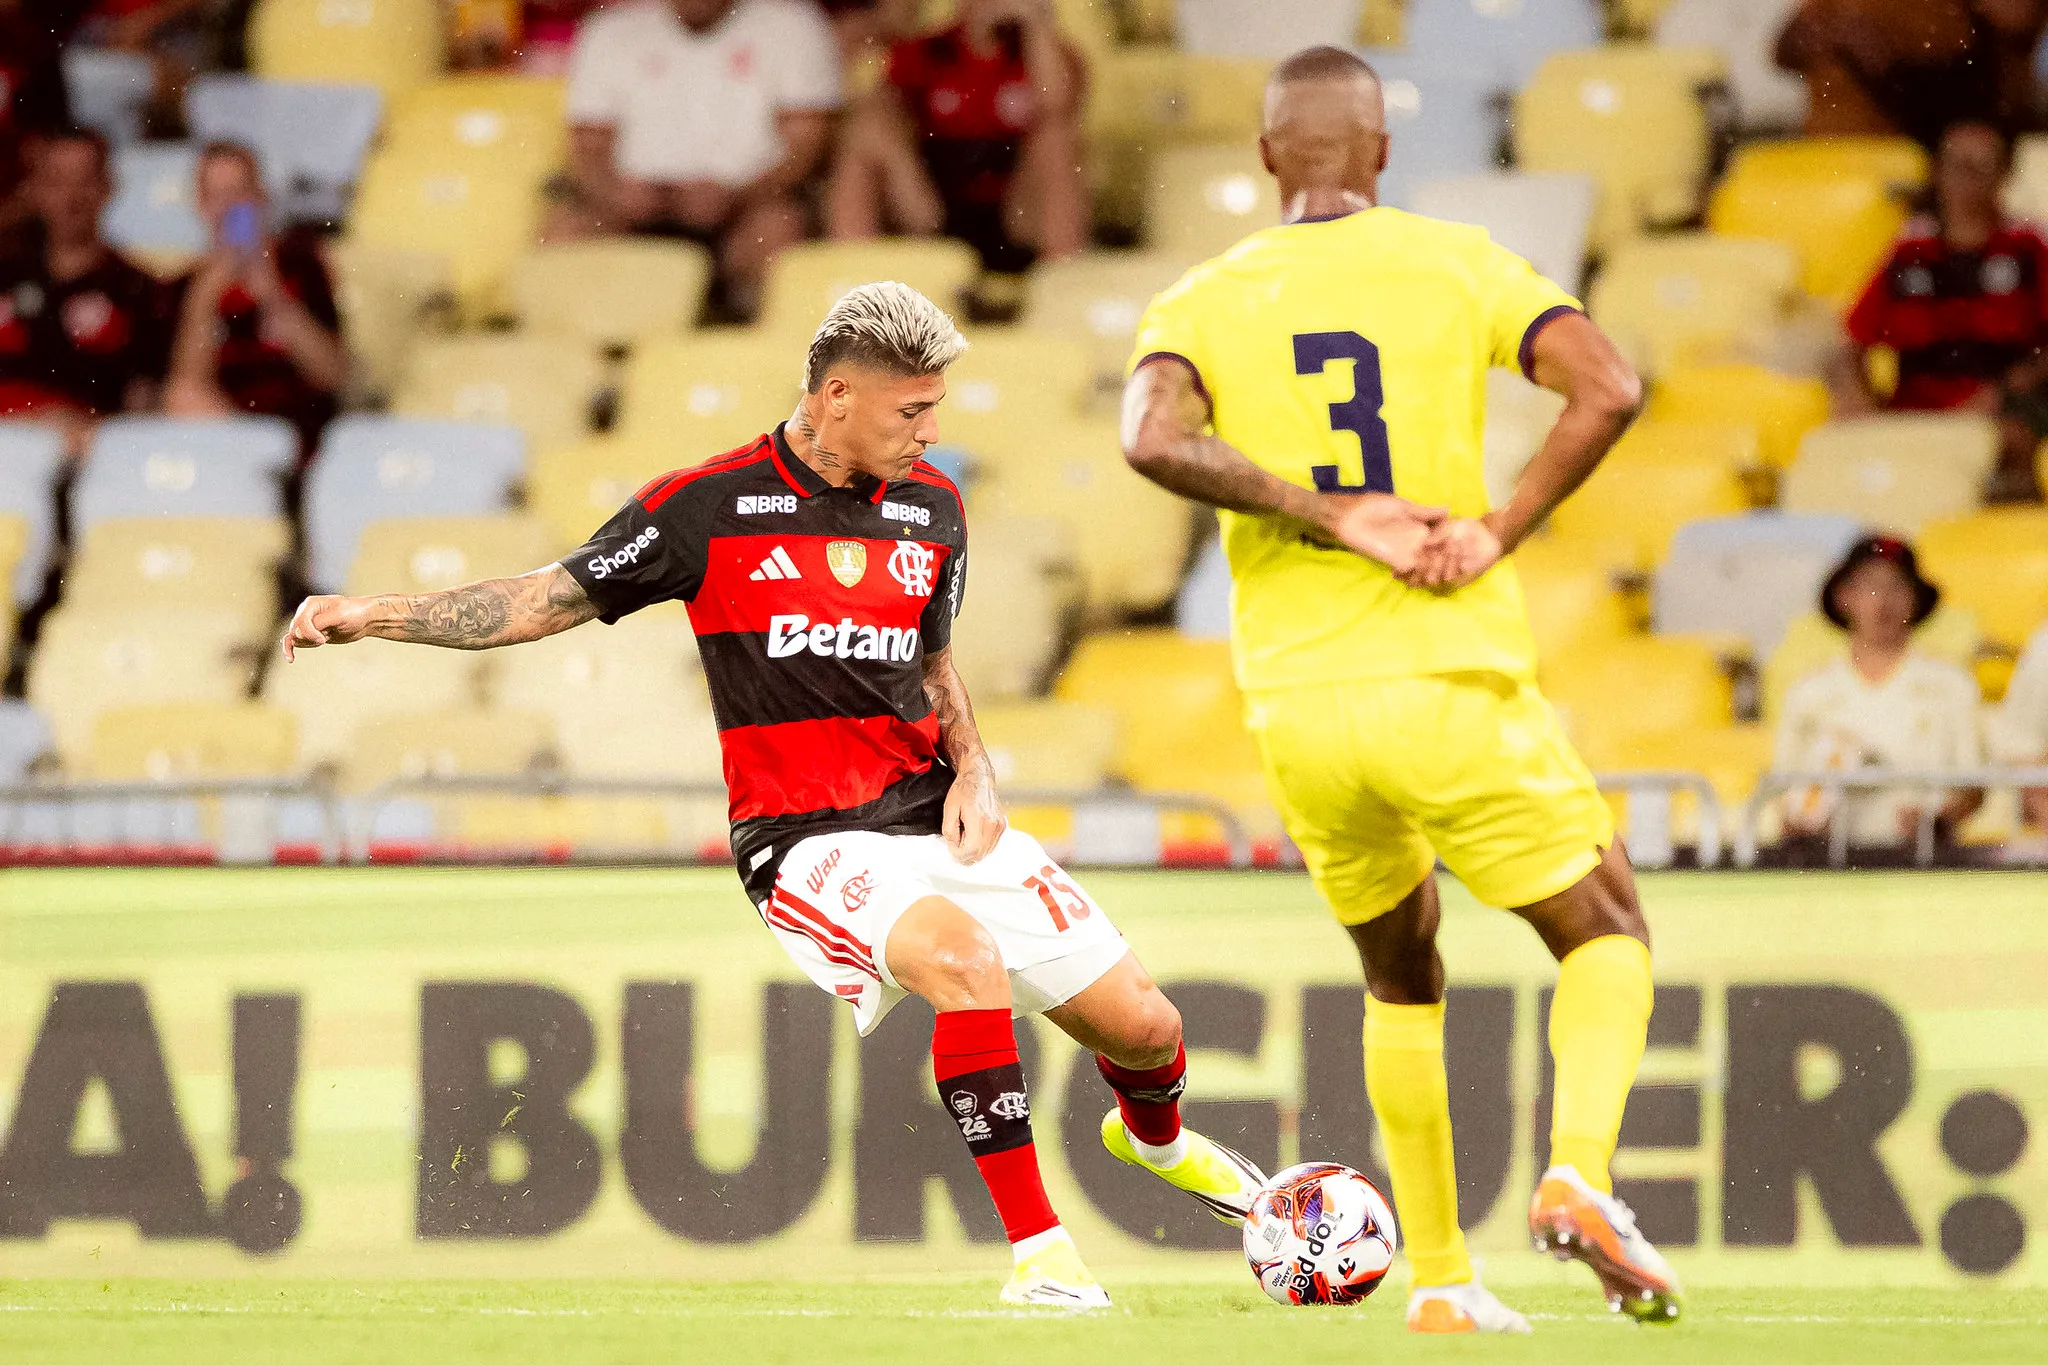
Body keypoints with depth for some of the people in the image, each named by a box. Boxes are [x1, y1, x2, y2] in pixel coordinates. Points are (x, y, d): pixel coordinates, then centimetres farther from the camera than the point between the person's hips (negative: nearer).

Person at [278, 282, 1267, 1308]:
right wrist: (372, 615, -9)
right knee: (964, 957, -36)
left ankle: (1154, 1136, 39)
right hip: (806, 840, -5)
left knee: (1143, 1029, 0)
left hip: (932, 813, 5)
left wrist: (971, 771, 4)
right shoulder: (710, 505, -7)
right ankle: (1036, 1250, -28)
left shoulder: (931, 510, 8)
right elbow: (544, 603, 0)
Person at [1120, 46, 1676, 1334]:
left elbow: (1155, 438, -15)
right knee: (1609, 939, 14)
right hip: (1452, 687, -3)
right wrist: (1500, 532, -10)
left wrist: (1334, 517, -12)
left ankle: (1441, 1278, 18)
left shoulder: (1203, 299, 7)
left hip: (1299, 708, 3)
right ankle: (1580, 1172, -12)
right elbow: (1609, 388, -13)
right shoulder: (1457, 264, 2)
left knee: (1402, 979, 24)